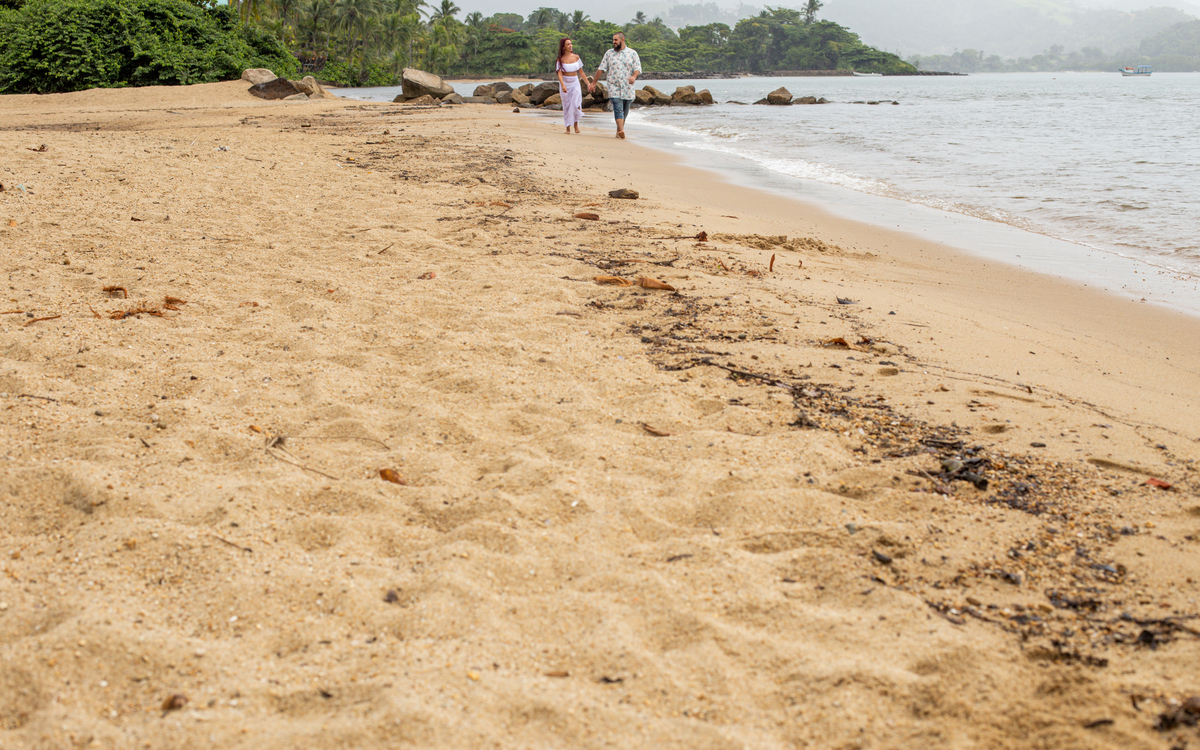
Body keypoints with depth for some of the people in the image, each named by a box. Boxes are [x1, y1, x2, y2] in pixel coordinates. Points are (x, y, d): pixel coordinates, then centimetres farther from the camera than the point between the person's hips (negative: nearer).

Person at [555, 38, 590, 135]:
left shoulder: (576, 57, 4)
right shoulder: (561, 59, -5)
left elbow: (581, 72, 12)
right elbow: (559, 74, -14)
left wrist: (588, 83, 9)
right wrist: (563, 85, -30)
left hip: (575, 83, 2)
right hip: (565, 83, -1)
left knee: (576, 103, -17)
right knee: (566, 105, 1)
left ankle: (576, 124, -3)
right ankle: (568, 127, 10)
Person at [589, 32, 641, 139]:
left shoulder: (632, 53, 6)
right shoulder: (609, 53, 9)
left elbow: (638, 69, 1)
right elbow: (601, 69, 12)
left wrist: (634, 76, -21)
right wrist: (594, 83, 12)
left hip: (628, 88, 1)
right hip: (614, 87, -1)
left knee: (625, 111, 8)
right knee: (618, 109, -17)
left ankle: (619, 130, 22)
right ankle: (621, 131, -28)